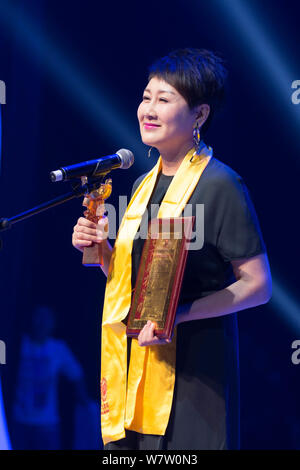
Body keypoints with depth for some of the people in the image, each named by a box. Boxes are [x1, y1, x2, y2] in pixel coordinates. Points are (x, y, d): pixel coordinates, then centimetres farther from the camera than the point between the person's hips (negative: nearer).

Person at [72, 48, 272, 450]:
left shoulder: (219, 185, -10)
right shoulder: (144, 184, 14)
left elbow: (258, 286, -12)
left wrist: (178, 314, -20)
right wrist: (100, 249, 2)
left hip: (191, 372, -7)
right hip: (133, 368, 7)